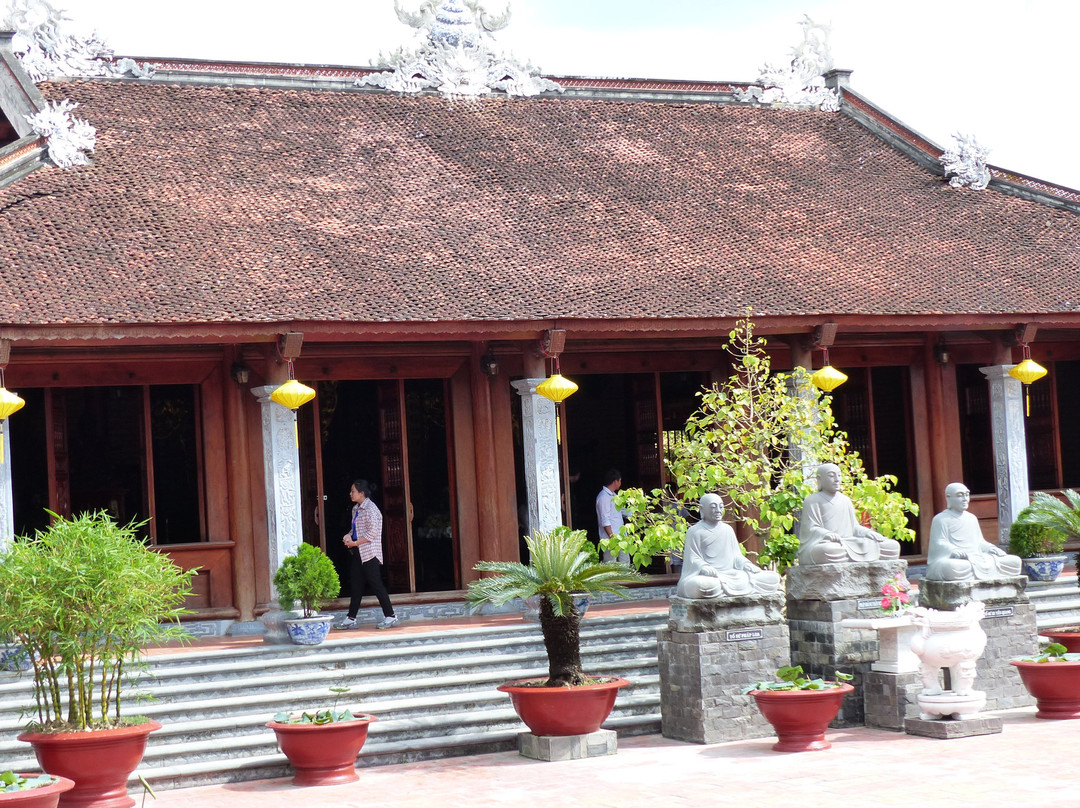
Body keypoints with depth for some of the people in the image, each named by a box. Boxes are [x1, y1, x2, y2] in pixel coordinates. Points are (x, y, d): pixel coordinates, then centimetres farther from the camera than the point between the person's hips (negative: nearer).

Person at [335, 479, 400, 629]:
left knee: (376, 584, -7)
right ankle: (351, 618, 13)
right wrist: (349, 535, 3)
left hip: (369, 553, -9)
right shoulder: (356, 509, 15)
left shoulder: (370, 509, -14)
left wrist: (355, 543, -16)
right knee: (356, 585, 9)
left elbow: (373, 532, -19)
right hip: (357, 553, 9)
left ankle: (391, 616, -1)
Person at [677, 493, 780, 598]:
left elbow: (736, 554, 19)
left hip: (731, 574, 5)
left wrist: (746, 564, -1)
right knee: (699, 585, -44)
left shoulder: (728, 529, 16)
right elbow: (693, 559, -3)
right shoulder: (694, 531, 2)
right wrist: (704, 568, -23)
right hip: (709, 576, -5)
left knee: (774, 578, -7)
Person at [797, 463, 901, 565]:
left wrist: (867, 532, 0)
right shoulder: (812, 501, 1)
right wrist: (827, 534, -28)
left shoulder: (845, 500, 19)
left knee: (893, 546, -4)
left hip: (848, 544, 6)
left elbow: (854, 526, 21)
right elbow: (810, 528, -9)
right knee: (826, 551, -47)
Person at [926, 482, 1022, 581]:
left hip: (977, 559, 6)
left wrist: (990, 548, 2)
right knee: (953, 568, -45)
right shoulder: (940, 519, 1)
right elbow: (939, 543, -8)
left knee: (1015, 561, -4)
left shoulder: (972, 518, 22)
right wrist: (955, 551, -27)